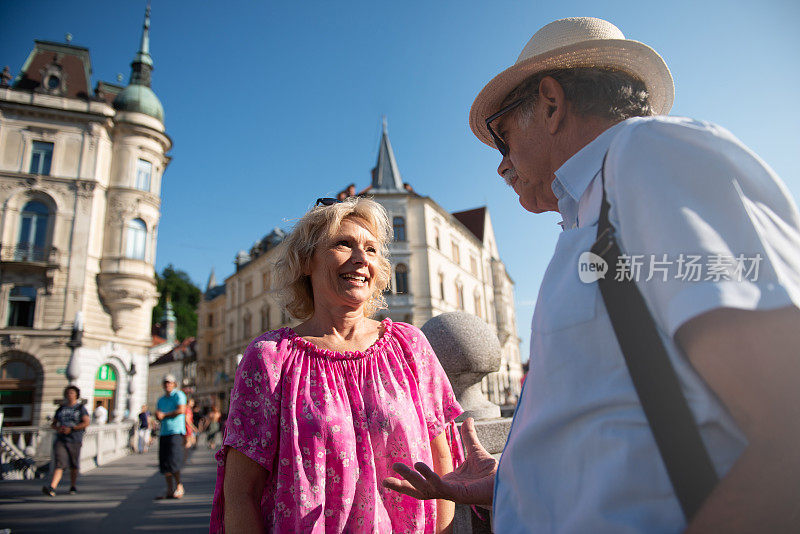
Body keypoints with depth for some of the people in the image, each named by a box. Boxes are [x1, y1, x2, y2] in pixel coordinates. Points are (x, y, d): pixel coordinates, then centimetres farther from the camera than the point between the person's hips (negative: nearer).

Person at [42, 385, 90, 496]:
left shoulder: (81, 408, 2)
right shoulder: (61, 408, 13)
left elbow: (86, 423, -8)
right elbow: (53, 424, 18)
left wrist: (71, 429, -17)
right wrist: (58, 428, -5)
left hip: (74, 440, -2)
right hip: (60, 440, 2)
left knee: (74, 465, 8)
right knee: (59, 464, -13)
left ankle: (73, 486, 24)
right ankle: (51, 488, -22)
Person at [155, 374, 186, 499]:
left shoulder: (178, 395, 0)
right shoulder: (161, 399, 20)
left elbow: (181, 410, -12)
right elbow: (158, 415, 20)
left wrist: (164, 415, -8)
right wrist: (158, 415, -4)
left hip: (176, 431, -7)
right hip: (164, 432, 7)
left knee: (173, 461, -12)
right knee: (164, 463, 4)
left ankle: (179, 487, 4)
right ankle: (170, 490, 10)